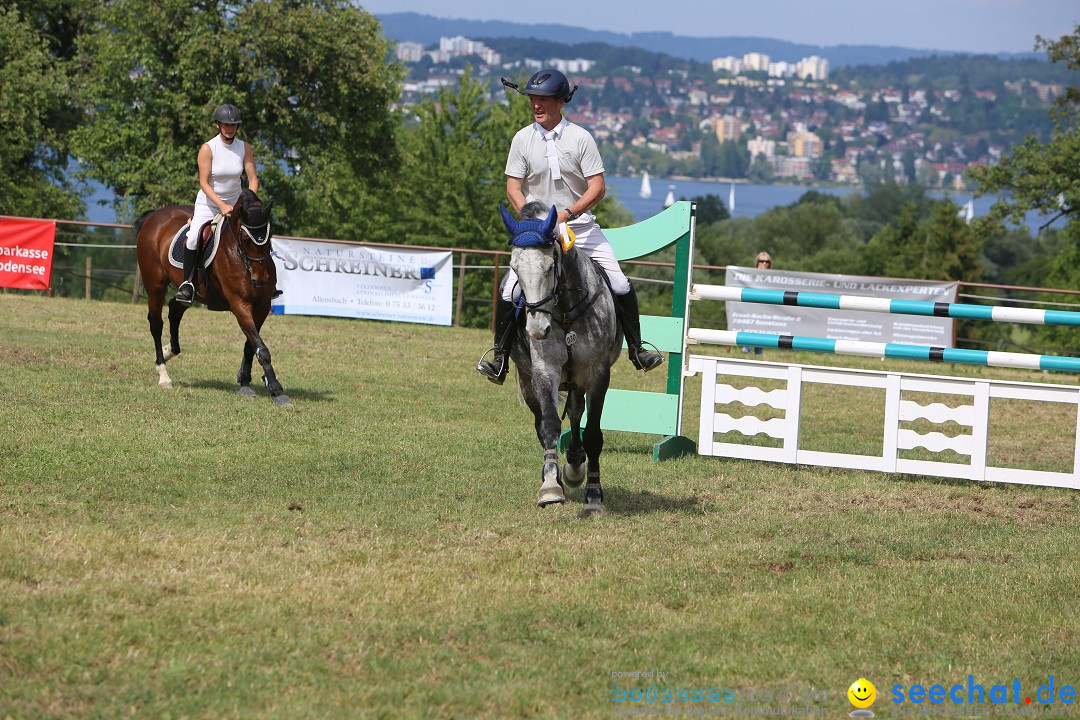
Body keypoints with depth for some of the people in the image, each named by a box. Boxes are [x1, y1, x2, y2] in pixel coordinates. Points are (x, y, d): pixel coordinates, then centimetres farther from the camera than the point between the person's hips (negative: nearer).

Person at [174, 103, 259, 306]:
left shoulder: (245, 148, -4)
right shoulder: (208, 148, -14)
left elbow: (253, 179, -5)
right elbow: (204, 183, -18)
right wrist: (221, 205, -29)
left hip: (235, 203, 4)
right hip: (208, 203, -4)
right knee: (193, 238, -27)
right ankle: (187, 282, -11)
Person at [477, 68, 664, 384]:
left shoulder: (580, 138, -6)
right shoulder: (523, 139, -1)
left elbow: (597, 188, -9)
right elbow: (513, 187, -1)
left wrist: (567, 214, -23)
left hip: (580, 225, 0)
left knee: (620, 287, -7)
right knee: (509, 291, -14)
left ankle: (636, 350, 9)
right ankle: (500, 358, -3)